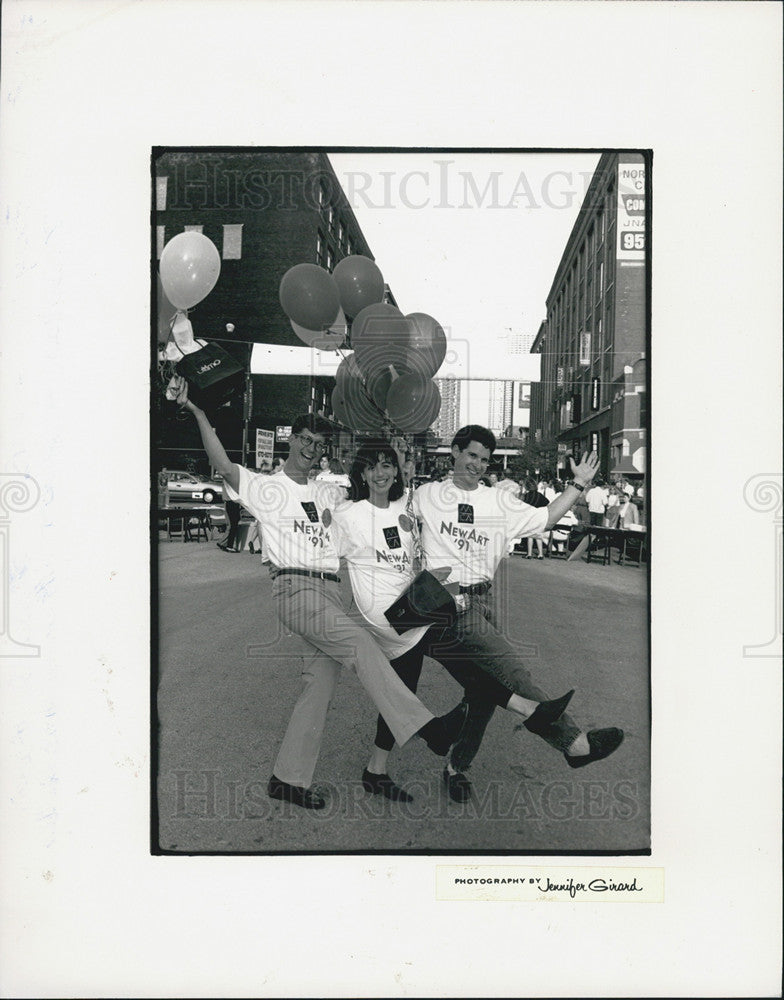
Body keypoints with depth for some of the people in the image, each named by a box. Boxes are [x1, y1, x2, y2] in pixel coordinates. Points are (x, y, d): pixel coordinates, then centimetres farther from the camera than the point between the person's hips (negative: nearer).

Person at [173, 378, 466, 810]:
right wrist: (198, 413, -17)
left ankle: (288, 778, 10)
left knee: (321, 683, 1)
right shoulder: (265, 488, 5)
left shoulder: (327, 493, 23)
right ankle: (422, 726, -27)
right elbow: (225, 466, -9)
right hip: (294, 588, -6)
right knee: (359, 642, -25)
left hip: (330, 591, 7)